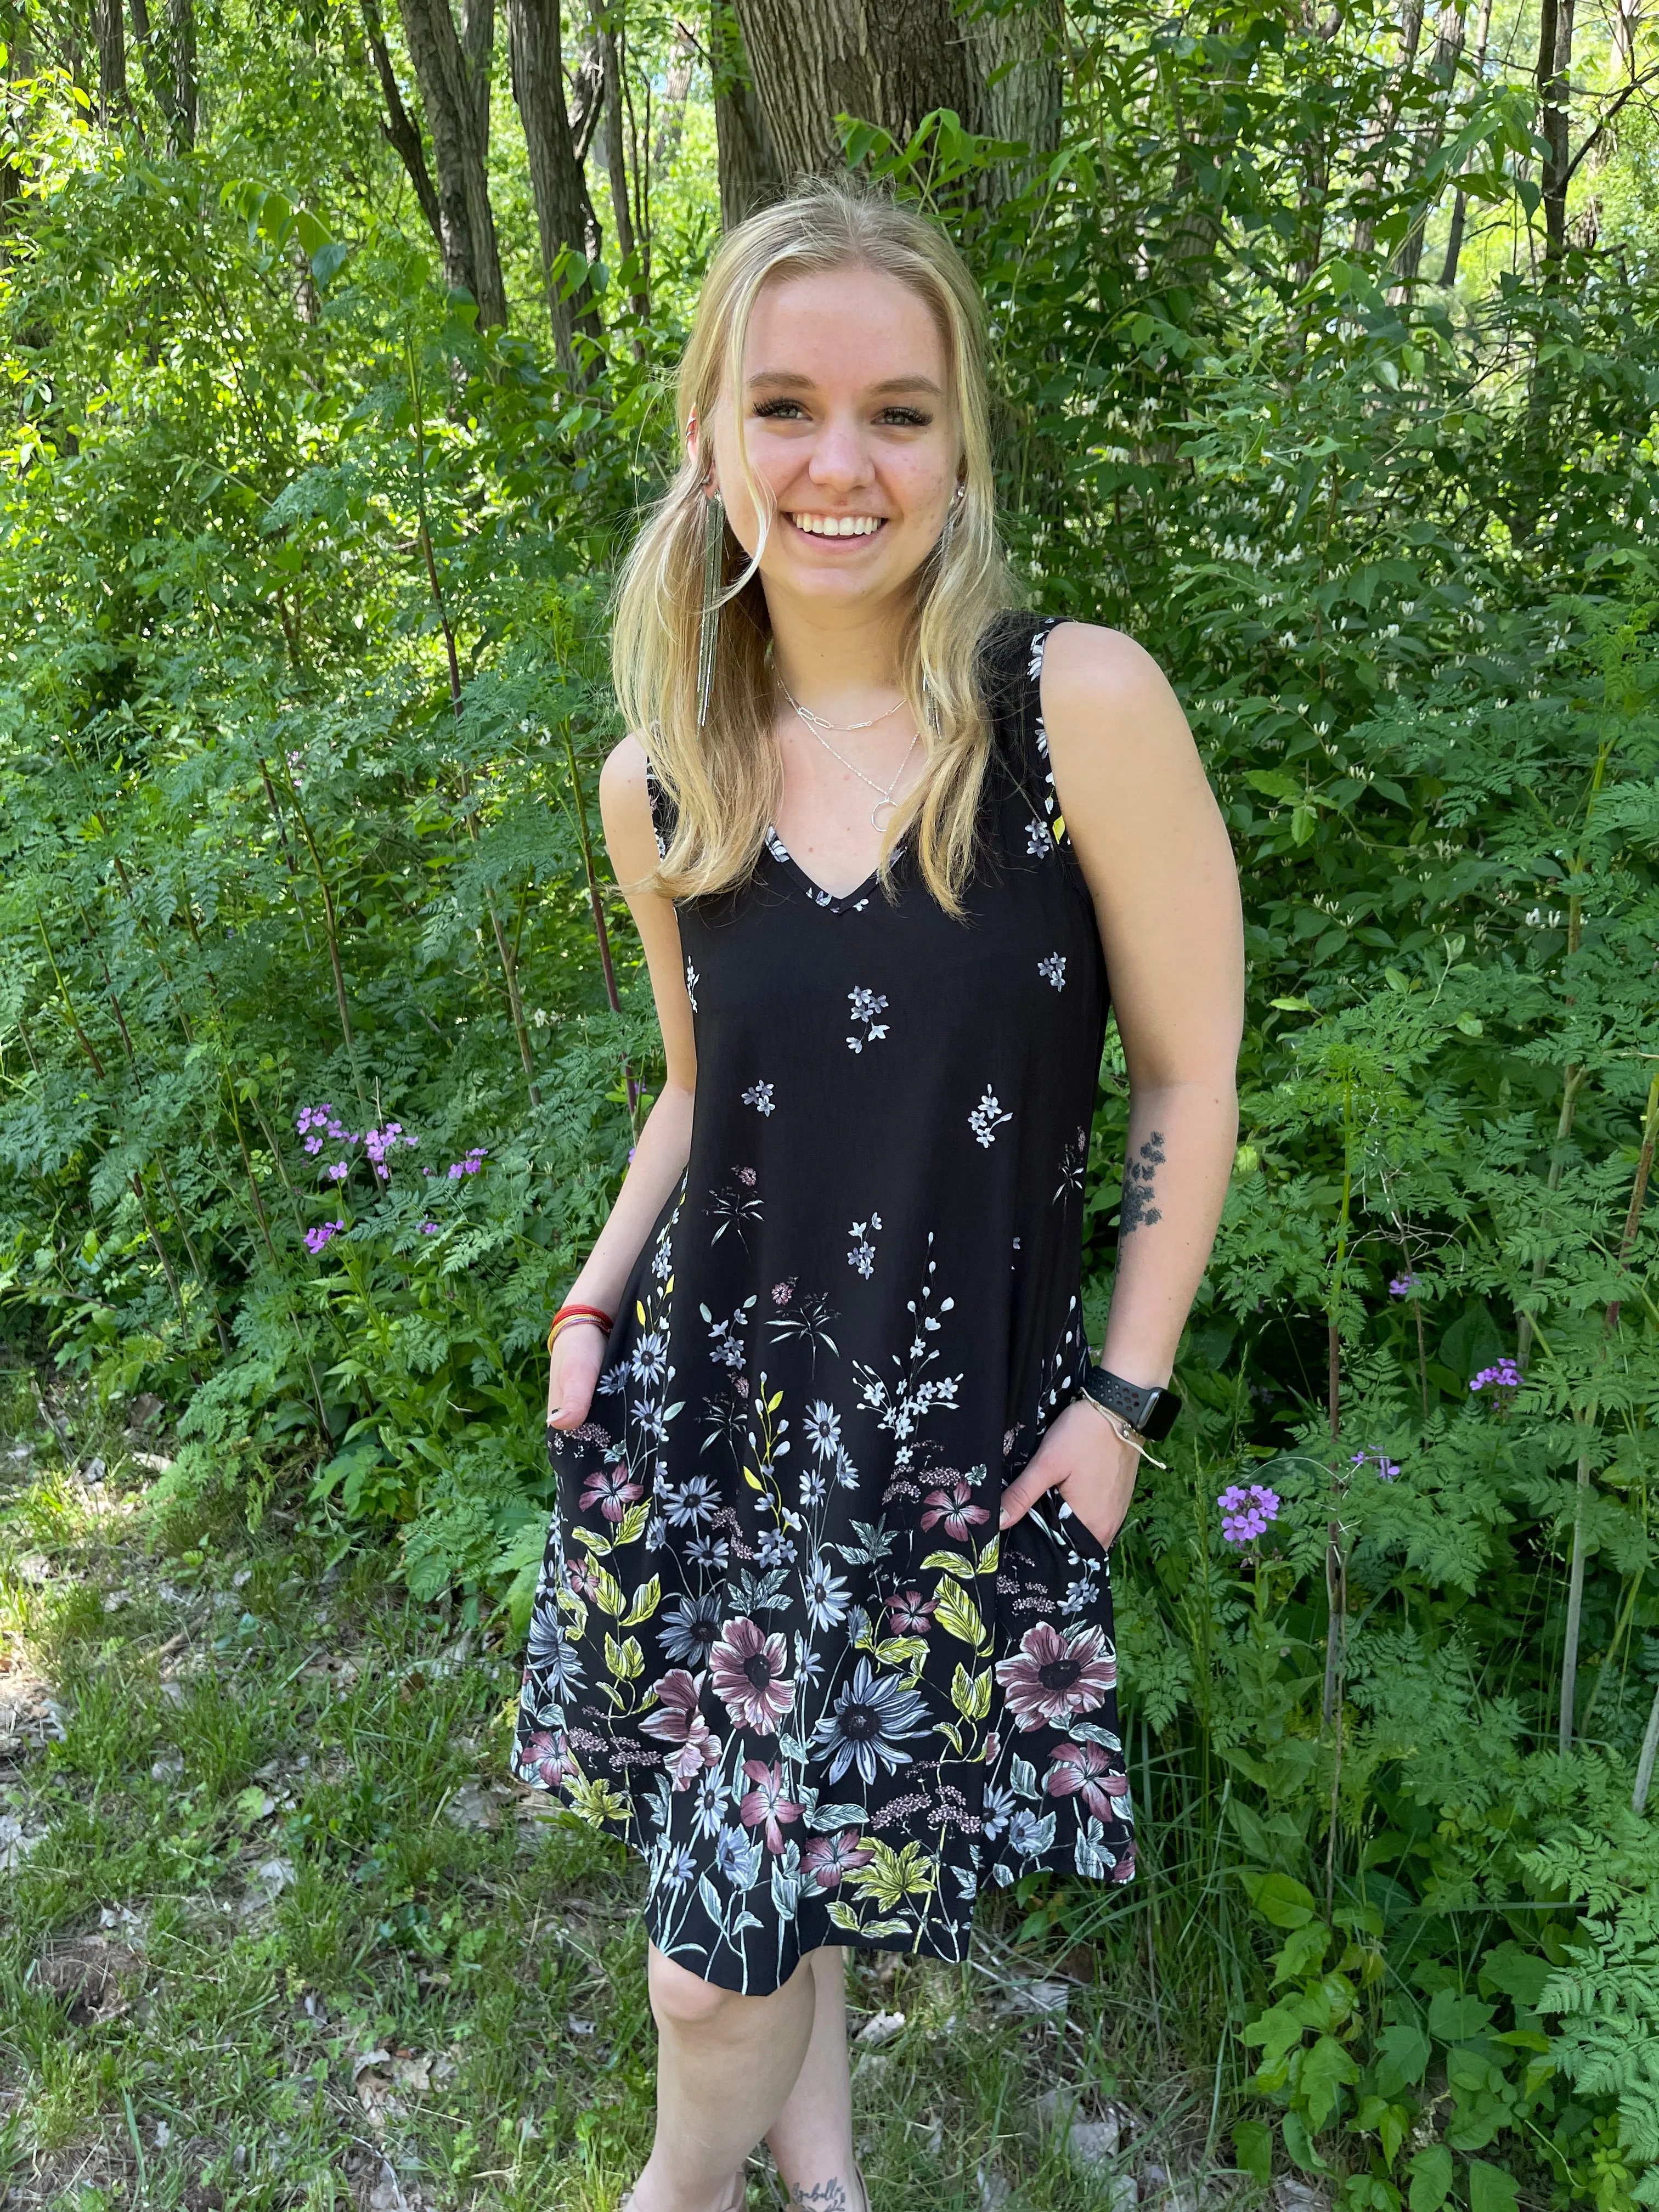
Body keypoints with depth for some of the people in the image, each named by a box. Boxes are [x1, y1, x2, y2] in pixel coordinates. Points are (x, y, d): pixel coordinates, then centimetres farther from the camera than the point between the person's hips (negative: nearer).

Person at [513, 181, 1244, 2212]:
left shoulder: (1080, 710, -15)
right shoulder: (654, 788, -1)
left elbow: (1190, 1070, -8)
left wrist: (1122, 1394, -6)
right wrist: (595, 1299, 4)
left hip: (959, 1422, -3)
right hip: (706, 1390, 3)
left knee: (720, 1947, 7)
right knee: (769, 1850, 17)